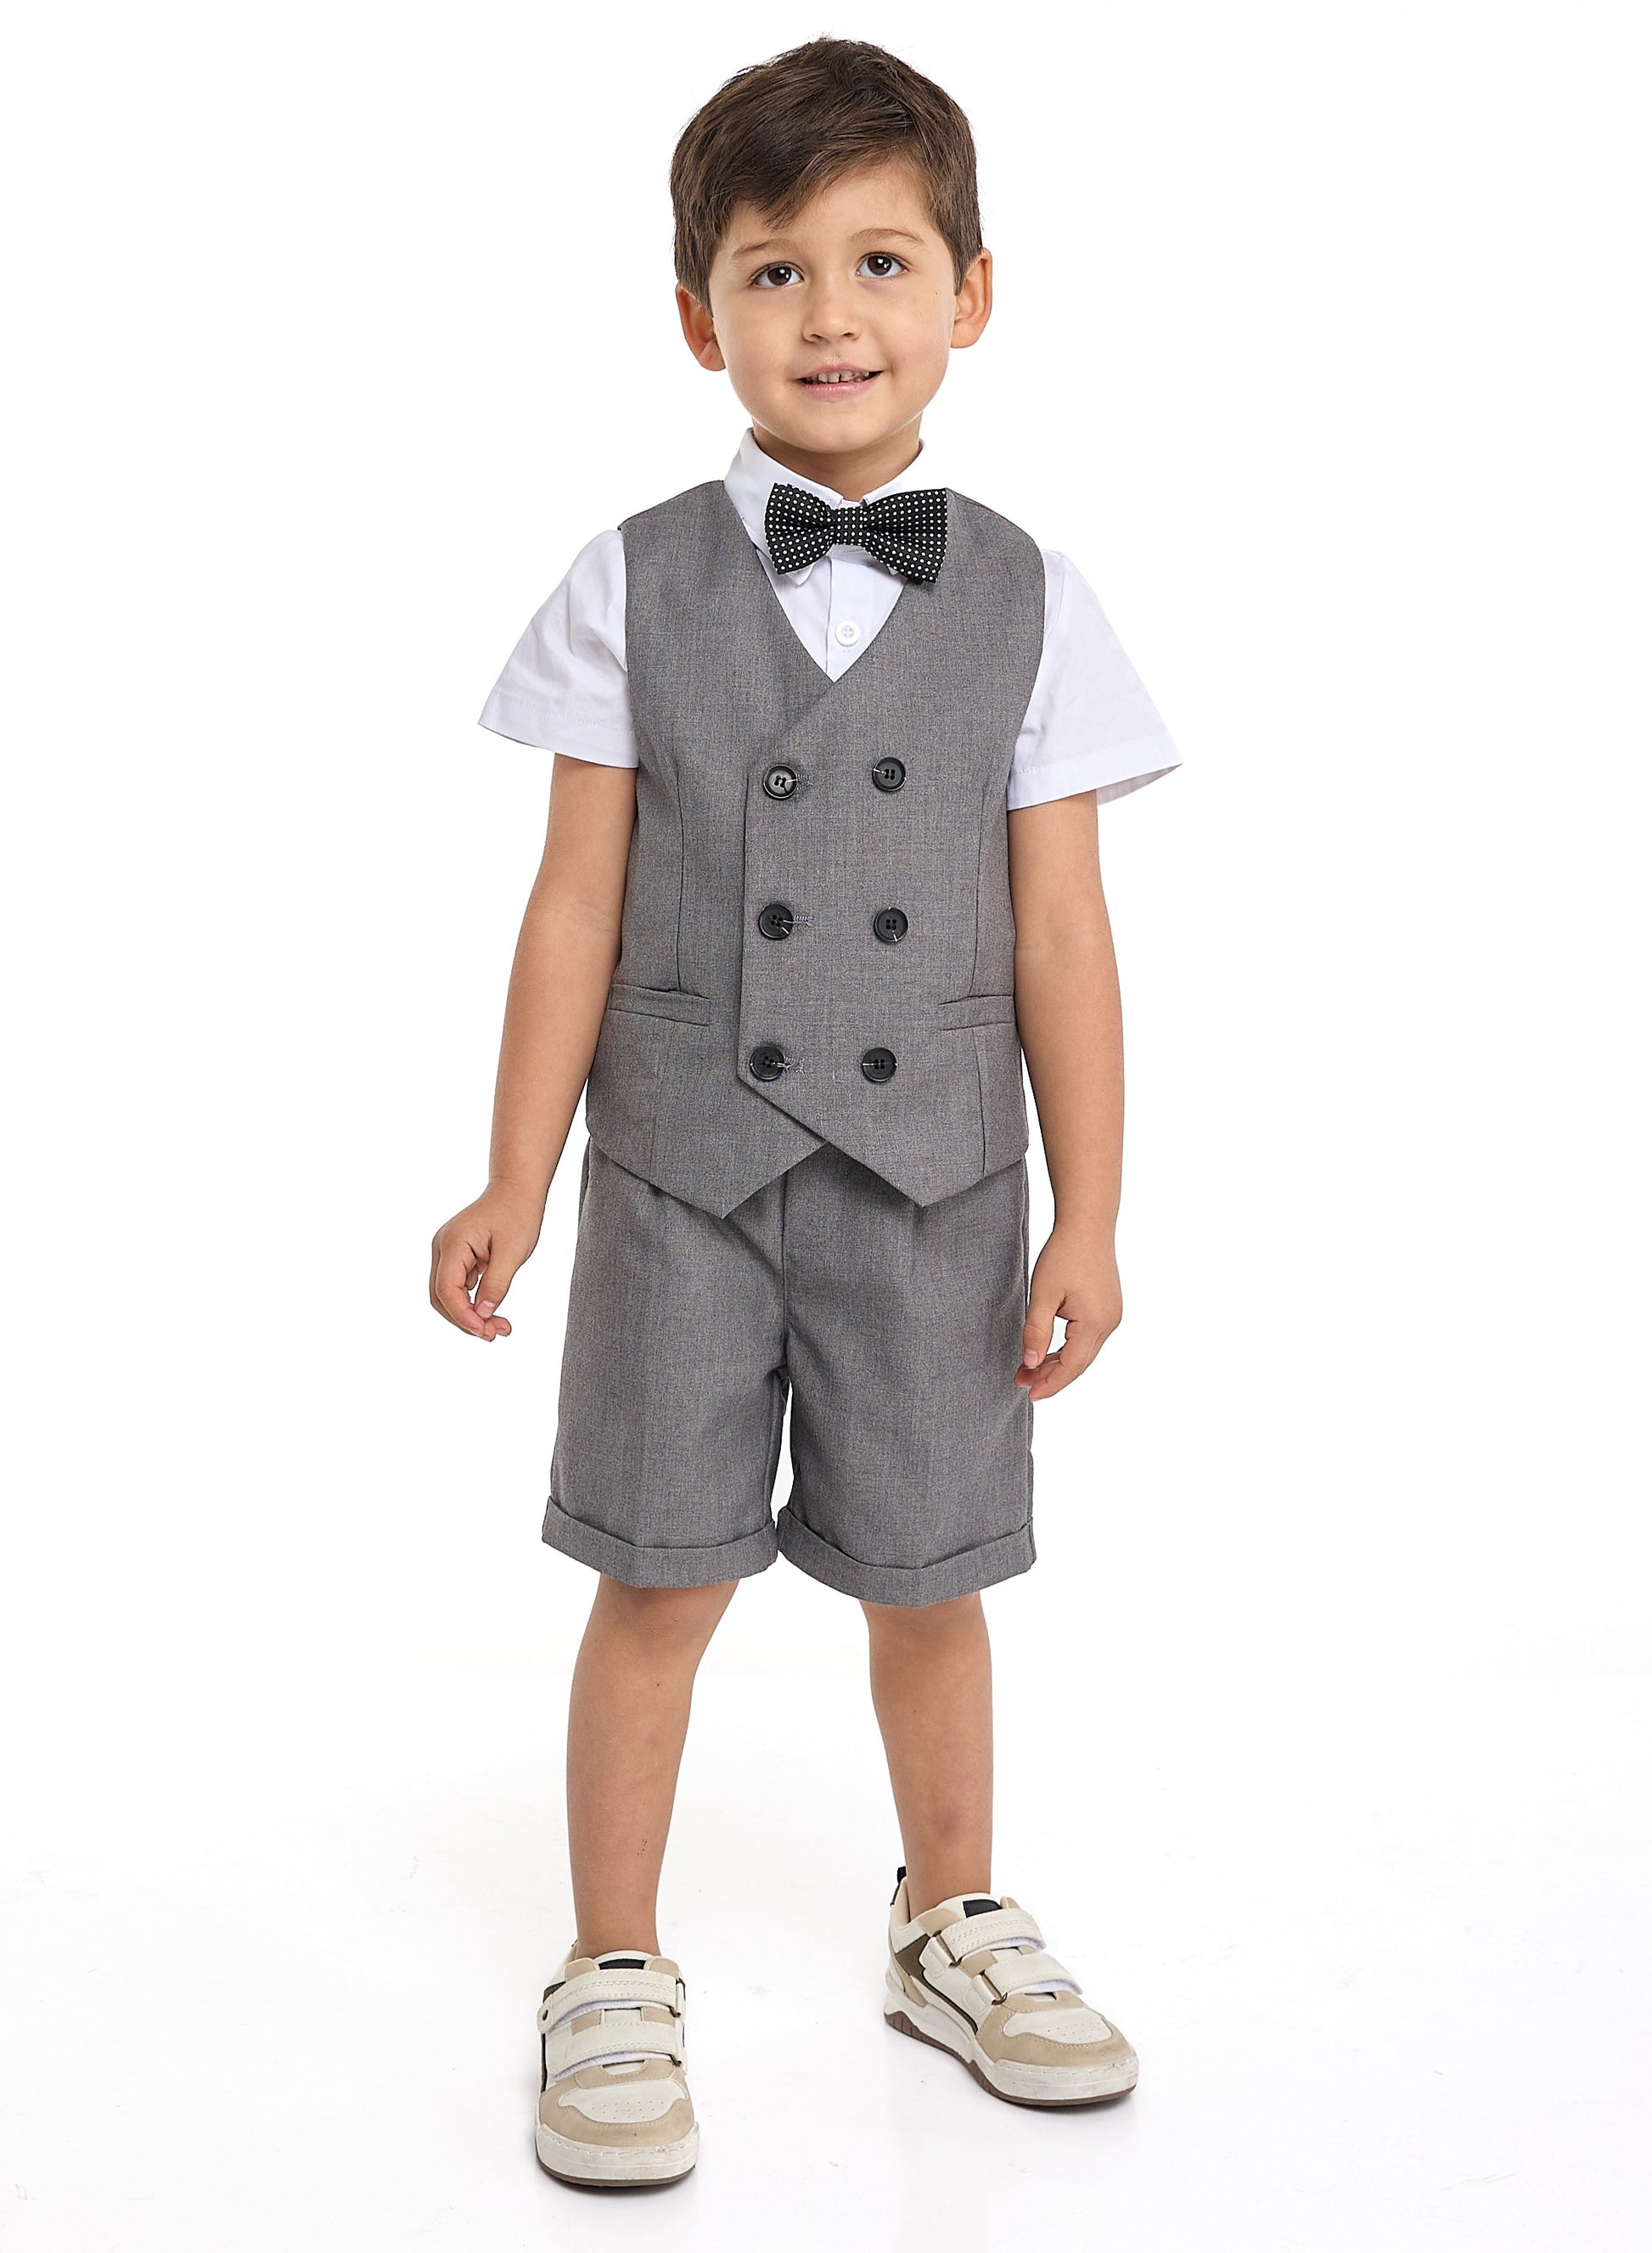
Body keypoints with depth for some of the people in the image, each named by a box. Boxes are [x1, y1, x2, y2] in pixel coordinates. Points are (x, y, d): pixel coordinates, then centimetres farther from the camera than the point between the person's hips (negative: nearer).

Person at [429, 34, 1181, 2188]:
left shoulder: (1027, 599, 0)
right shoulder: (635, 589, -1)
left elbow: (1063, 932, 0)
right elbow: (578, 908, -1)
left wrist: (1088, 1214, -1)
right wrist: (514, 1184, -2)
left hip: (932, 1177, 1)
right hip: (683, 1177, -1)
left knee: (927, 1574, 12)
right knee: (663, 1581, 5)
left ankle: (953, 1921, 35)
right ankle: (614, 1975, 23)